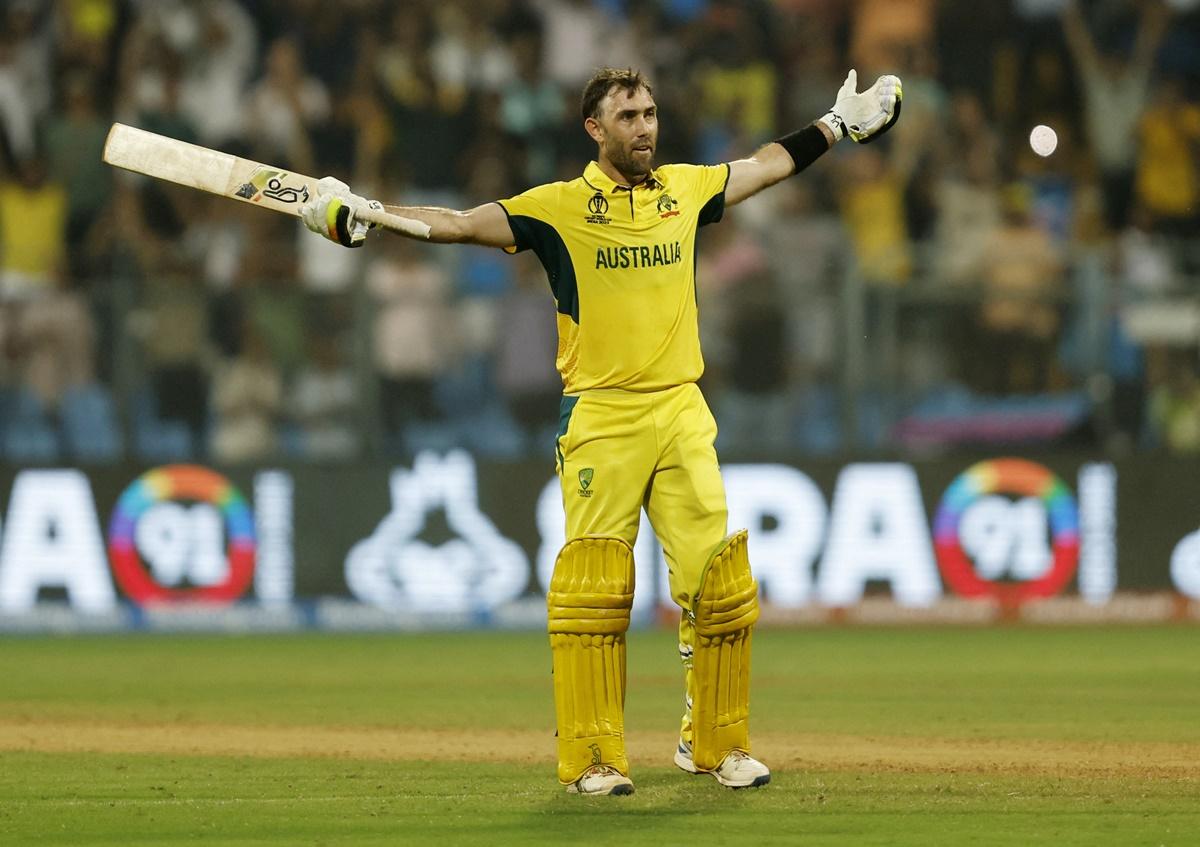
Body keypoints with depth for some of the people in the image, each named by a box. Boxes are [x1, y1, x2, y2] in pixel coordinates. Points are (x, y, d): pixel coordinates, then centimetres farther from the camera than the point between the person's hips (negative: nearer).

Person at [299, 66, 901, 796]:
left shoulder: (686, 190, 11)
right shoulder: (559, 208, -1)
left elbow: (772, 165, 26)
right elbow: (459, 224, -10)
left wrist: (844, 124, 30)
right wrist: (362, 216, -23)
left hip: (681, 414, 3)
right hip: (599, 419, -3)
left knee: (720, 580, -1)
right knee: (593, 590, -7)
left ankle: (716, 743, 13)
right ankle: (592, 759, -1)